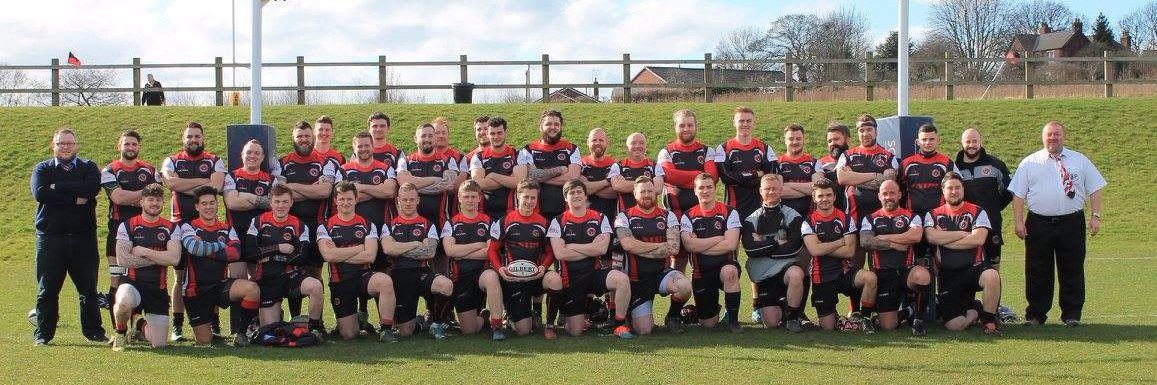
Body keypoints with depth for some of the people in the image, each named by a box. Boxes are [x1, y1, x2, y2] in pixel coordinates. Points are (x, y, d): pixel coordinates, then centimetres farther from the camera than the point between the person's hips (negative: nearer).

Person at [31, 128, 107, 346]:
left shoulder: (89, 168, 10)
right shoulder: (42, 169, 9)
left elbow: (92, 188, -13)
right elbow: (40, 193, -12)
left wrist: (58, 187, -11)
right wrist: (75, 198, -15)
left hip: (83, 237, 1)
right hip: (50, 237, -1)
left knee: (88, 289, 5)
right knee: (47, 289, 2)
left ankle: (93, 331, 14)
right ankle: (43, 334, 10)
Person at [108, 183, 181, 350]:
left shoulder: (171, 228, 6)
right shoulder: (127, 226, 3)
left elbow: (174, 258, -10)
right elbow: (122, 260, -10)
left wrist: (144, 251, -11)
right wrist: (159, 259, -9)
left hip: (158, 288, 2)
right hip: (133, 282, -2)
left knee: (159, 344, -3)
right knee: (123, 303, -41)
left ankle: (142, 327, 36)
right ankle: (120, 333, -5)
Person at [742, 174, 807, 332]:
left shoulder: (792, 215, 5)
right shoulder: (752, 219, 9)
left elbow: (795, 248, -10)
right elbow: (750, 248, -8)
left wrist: (764, 246, -8)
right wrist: (778, 243, -8)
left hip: (786, 265, -1)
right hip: (763, 273, 1)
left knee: (796, 274, -39)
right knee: (771, 322, -12)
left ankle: (793, 316, -14)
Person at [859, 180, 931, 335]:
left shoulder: (911, 217, 10)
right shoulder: (870, 219, 13)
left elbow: (916, 236, -14)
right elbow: (865, 241, -7)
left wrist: (884, 238, -7)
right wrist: (894, 244, -9)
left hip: (906, 270, -1)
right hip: (883, 274, 1)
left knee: (923, 276, -39)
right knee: (888, 326, -8)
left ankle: (918, 318, -13)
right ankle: (903, 312, 31)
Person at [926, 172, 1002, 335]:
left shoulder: (977, 212, 5)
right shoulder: (933, 215, 10)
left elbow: (978, 239, -13)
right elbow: (931, 237, -12)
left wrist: (944, 240, -8)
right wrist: (964, 234, -9)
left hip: (973, 267, -1)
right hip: (947, 275, 1)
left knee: (992, 277, -38)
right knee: (954, 325, -13)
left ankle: (989, 319, -12)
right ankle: (976, 309, 24)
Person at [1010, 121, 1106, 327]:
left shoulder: (1080, 161, 10)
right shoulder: (1029, 163, 8)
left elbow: (1094, 190, 9)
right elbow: (1018, 194, 5)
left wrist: (1096, 216, -2)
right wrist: (1019, 222, -3)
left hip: (1071, 223, 0)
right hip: (1039, 223, 0)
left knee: (1072, 270, 3)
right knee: (1037, 271, 3)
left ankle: (1072, 314, 12)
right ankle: (1035, 314, 10)